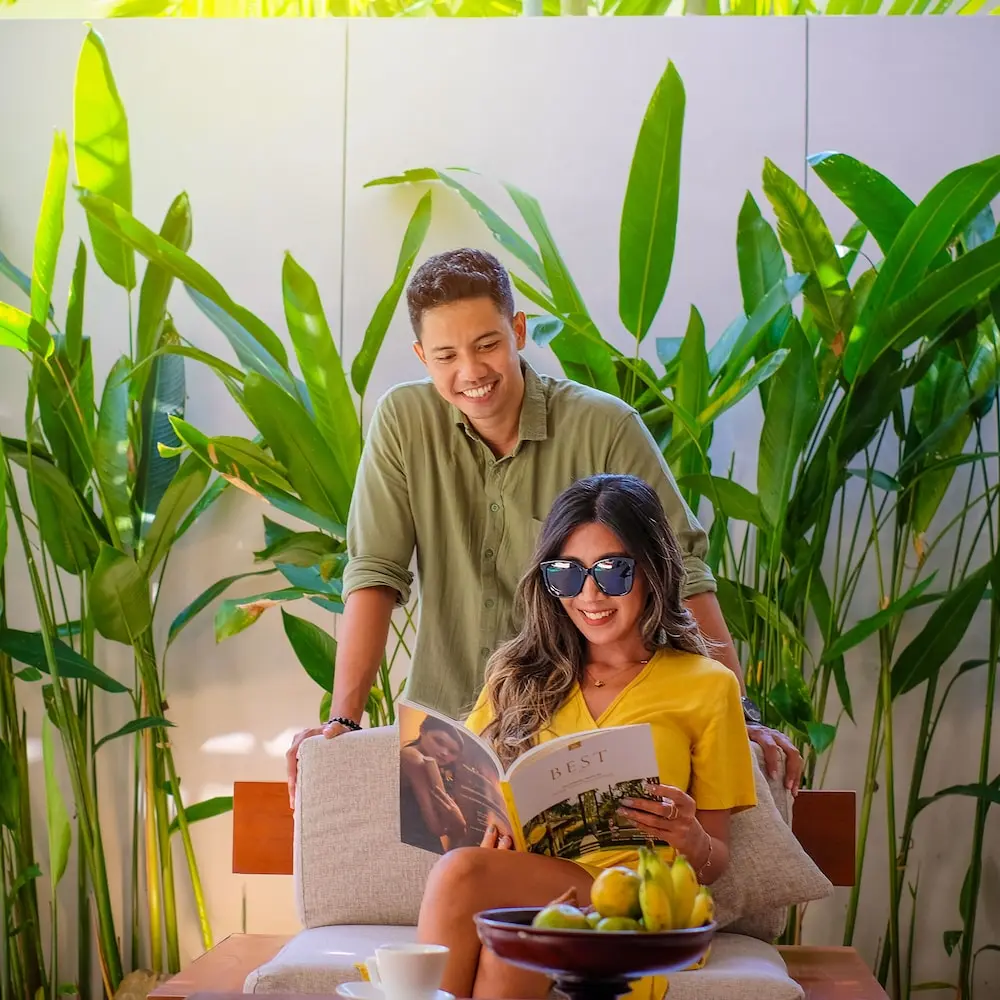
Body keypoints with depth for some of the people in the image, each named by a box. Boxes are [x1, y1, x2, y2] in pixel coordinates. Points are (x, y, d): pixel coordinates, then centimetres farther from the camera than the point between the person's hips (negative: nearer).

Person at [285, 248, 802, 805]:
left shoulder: (605, 427, -7)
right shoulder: (402, 422, -1)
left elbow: (681, 572, -7)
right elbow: (375, 576, -2)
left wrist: (742, 715, -12)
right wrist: (344, 720, -11)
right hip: (444, 724, 2)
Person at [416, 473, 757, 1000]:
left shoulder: (706, 686, 10)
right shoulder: (521, 674, 20)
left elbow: (716, 860, 12)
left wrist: (691, 841, -12)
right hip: (519, 889, 3)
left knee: (460, 873, -32)